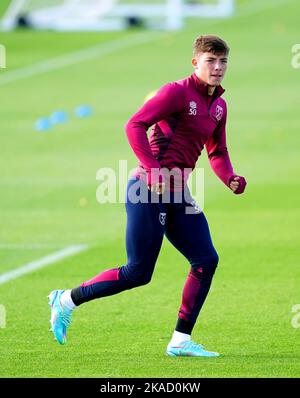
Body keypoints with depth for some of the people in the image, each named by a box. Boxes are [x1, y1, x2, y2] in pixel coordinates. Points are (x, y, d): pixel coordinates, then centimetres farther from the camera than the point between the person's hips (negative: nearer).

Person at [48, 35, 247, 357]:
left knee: (206, 260, -4)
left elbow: (217, 152, 24)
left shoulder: (218, 105, 14)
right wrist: (154, 170, -24)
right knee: (138, 273, -7)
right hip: (149, 189, -8)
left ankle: (180, 341, 2)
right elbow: (135, 125, -17)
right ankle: (67, 300, 11)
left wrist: (231, 179, 4)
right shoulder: (177, 92, -11)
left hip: (177, 195, 8)